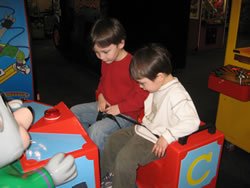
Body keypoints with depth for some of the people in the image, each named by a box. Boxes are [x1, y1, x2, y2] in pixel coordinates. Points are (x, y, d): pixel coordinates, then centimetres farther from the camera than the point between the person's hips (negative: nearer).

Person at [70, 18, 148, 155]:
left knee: (96, 131, -29)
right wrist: (100, 96, 4)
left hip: (126, 114, -9)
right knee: (74, 112, 9)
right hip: (105, 106, 9)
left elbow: (142, 95, -22)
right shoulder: (106, 62, 4)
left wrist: (119, 108, -21)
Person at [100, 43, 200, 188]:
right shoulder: (159, 86, 0)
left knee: (124, 158, -20)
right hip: (144, 128, 10)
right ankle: (108, 176, 31)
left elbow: (193, 122, -33)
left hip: (155, 141, -9)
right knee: (113, 140, 12)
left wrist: (167, 136, -32)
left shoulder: (177, 95, -28)